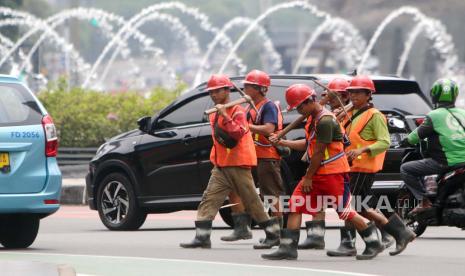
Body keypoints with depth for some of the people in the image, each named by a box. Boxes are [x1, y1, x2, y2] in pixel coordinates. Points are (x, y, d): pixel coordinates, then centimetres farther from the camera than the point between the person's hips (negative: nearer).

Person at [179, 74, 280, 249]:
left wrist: (225, 117, -30)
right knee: (209, 200, -6)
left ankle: (273, 234, 11)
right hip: (221, 167, 7)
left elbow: (238, 134, -25)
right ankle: (202, 238, -11)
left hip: (239, 165, -7)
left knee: (252, 202, -1)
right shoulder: (215, 114, 16)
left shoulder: (237, 111, -9)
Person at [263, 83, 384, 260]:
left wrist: (308, 177, -12)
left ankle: (374, 243, 13)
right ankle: (288, 248, -1)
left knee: (344, 211, -3)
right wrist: (282, 143, 17)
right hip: (317, 172, 10)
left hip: (333, 173, -10)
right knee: (295, 205, 0)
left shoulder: (325, 121, -20)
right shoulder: (314, 118, 11)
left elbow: (319, 152, -19)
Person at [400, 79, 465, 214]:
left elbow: (418, 134, -2)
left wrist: (406, 141, 17)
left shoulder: (434, 116, -6)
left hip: (446, 162, -6)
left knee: (406, 169, 3)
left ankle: (424, 201, -7)